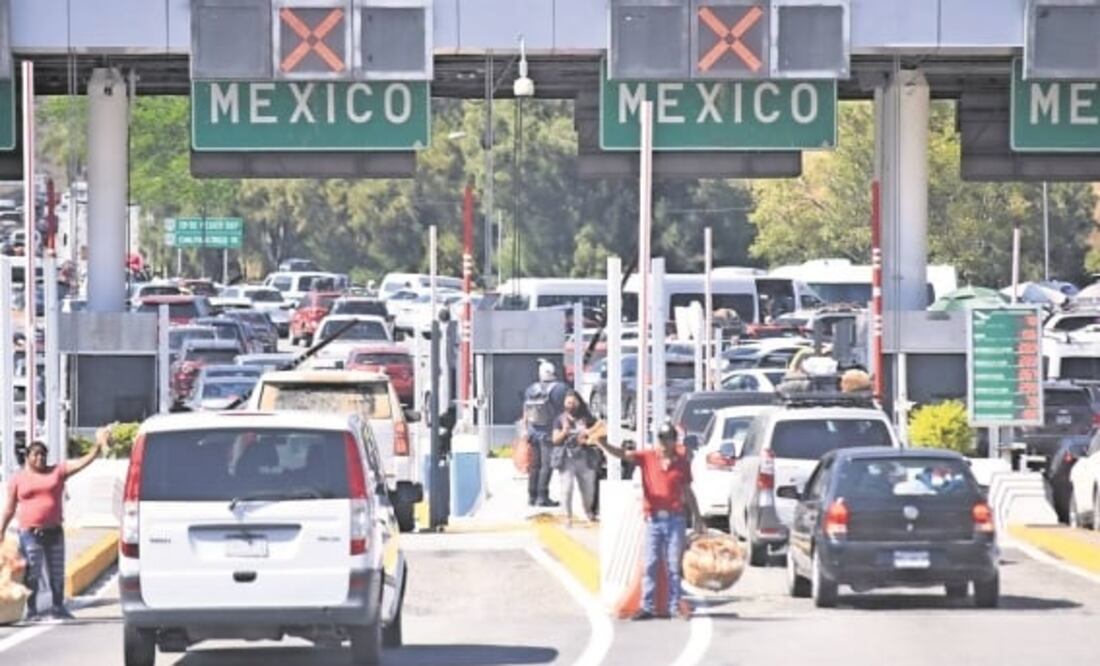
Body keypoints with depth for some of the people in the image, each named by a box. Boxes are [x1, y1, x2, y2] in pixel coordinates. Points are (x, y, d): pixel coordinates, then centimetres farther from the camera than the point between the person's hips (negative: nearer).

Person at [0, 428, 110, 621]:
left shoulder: (57, 471, 6)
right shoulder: (18, 478, 4)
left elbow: (83, 462, -2)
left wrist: (98, 447, -17)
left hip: (54, 531, 2)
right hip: (30, 533, -2)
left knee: (57, 572, 9)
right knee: (31, 573, -3)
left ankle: (58, 607, 20)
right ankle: (31, 610, 4)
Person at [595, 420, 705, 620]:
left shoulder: (682, 462, 5)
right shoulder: (647, 457, 4)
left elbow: (688, 493, 12)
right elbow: (621, 454, -6)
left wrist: (698, 519, 13)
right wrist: (600, 443, -23)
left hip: (675, 519, 0)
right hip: (653, 520, 0)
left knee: (674, 565, 3)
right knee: (651, 564, 1)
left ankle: (676, 604, 9)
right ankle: (647, 607, 3)